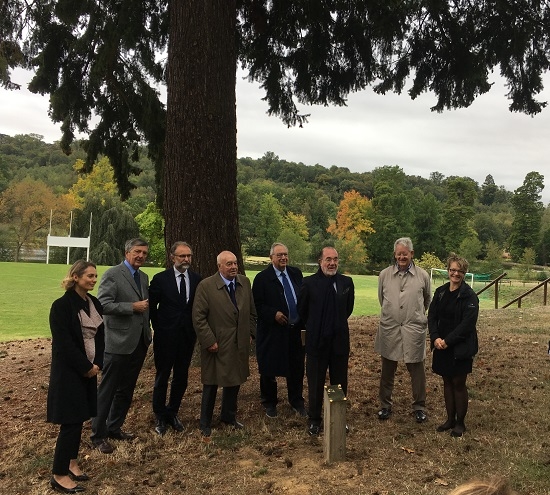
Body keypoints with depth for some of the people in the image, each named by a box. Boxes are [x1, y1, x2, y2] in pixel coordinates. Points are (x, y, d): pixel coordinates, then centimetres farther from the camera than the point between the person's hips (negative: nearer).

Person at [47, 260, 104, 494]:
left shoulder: (94, 303, 5)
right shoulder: (61, 305, -15)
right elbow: (64, 343, -19)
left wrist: (97, 363, -3)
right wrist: (85, 367, -15)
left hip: (89, 369, 7)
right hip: (68, 371, -7)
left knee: (79, 418, 13)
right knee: (70, 420, -3)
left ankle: (71, 462, 28)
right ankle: (59, 475, 10)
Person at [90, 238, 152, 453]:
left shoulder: (143, 277, 12)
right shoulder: (112, 274, -10)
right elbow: (103, 304, -18)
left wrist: (148, 330, 9)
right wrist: (133, 307, -20)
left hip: (139, 342, 7)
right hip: (118, 342, -7)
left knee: (126, 390, 17)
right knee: (107, 390, 3)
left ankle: (114, 427, 31)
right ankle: (98, 435, 15)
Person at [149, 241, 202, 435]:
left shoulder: (197, 279, 1)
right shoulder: (160, 279, -7)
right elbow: (151, 307, -1)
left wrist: (195, 328, 2)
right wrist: (158, 327, 0)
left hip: (187, 337, 3)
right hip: (166, 337, -3)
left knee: (181, 377, 12)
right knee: (162, 377, 9)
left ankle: (172, 413, 31)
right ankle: (160, 417, 25)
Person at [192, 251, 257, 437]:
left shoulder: (245, 282, 4)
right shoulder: (206, 286, -13)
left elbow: (251, 311, 12)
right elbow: (198, 318, -13)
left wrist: (250, 333, 6)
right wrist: (209, 341, -16)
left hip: (239, 344, 5)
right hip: (216, 345, -5)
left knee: (235, 382, 16)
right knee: (211, 384, 8)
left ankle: (229, 416, 37)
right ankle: (205, 423, 25)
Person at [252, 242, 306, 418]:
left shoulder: (296, 273, 5)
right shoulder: (262, 278, -8)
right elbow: (257, 305, -9)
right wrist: (273, 314, -21)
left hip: (296, 330, 4)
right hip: (272, 331, -4)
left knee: (296, 368, 13)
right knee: (269, 370, 8)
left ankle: (297, 402, 31)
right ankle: (269, 403, 28)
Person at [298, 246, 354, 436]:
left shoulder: (347, 282, -1)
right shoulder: (309, 283, -9)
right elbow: (302, 310, 3)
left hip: (340, 340, 2)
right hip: (317, 341, -2)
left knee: (340, 383, 13)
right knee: (315, 384, 11)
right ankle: (314, 420, 27)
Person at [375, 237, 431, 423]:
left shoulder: (422, 275, -1)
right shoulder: (384, 274, 0)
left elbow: (427, 300, 15)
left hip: (414, 329, -1)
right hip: (389, 329, 1)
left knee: (417, 370, 7)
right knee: (387, 369, 12)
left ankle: (419, 407, 23)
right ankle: (385, 405, 26)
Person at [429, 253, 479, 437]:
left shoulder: (469, 296, -11)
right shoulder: (440, 292, 5)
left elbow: (467, 323, -17)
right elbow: (432, 316, 4)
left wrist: (448, 341, -19)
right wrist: (435, 338, -11)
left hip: (460, 347, -5)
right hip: (442, 345, 5)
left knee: (459, 383, 5)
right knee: (447, 382, 14)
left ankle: (460, 423, 20)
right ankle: (450, 419, 27)